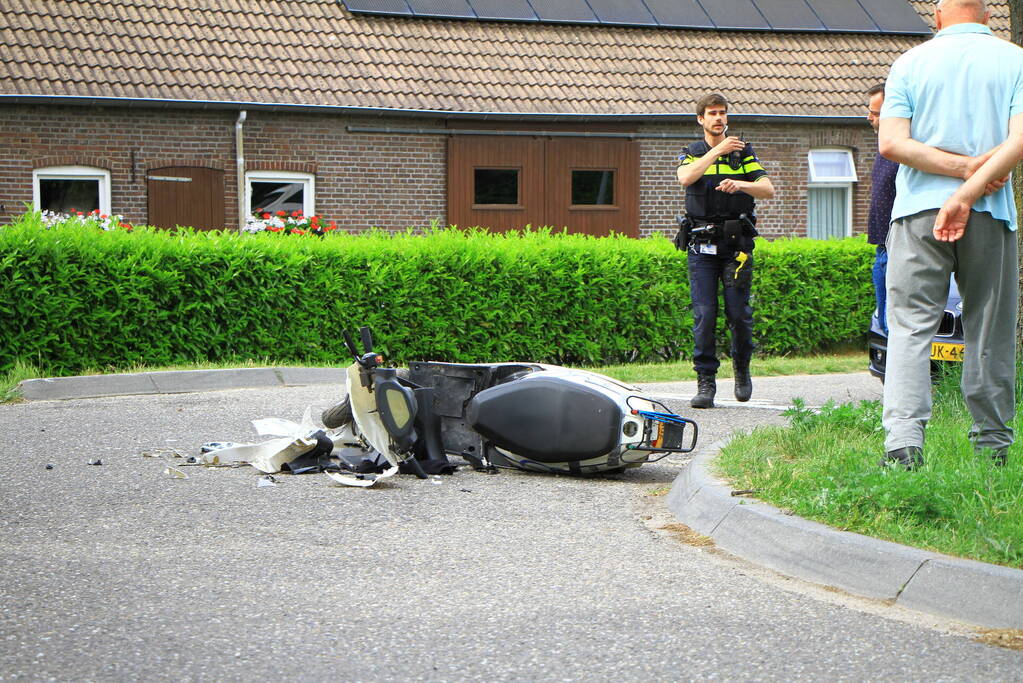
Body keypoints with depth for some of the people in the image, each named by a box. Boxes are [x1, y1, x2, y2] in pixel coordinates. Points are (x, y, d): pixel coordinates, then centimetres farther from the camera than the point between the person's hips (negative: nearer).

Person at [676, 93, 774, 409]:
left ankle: (742, 369, 21)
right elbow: (685, 178, -13)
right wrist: (718, 150, -17)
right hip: (701, 244, 0)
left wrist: (741, 184, -19)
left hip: (736, 243, 0)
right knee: (704, 314, -6)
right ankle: (705, 382, -3)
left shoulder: (743, 152, 10)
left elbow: (768, 190, 0)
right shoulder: (691, 153, 11)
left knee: (739, 313, -3)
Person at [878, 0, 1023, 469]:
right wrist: (969, 190, -15)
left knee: (909, 326, -2)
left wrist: (966, 167, -6)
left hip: (918, 209, 0)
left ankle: (903, 440, -16)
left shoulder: (910, 62, 6)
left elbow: (891, 143, -6)